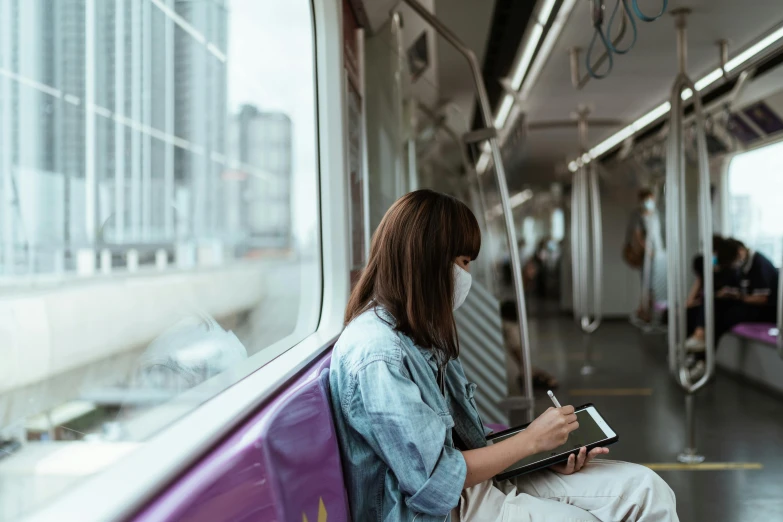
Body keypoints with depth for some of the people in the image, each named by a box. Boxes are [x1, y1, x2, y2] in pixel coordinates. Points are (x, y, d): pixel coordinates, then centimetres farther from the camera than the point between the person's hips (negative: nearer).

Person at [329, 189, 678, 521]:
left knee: (644, 488, -2)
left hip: (471, 477, 9)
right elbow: (437, 481, -22)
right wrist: (532, 439, -12)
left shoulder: (420, 332, 8)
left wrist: (548, 452, -2)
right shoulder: (378, 355, -23)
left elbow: (461, 436, 9)